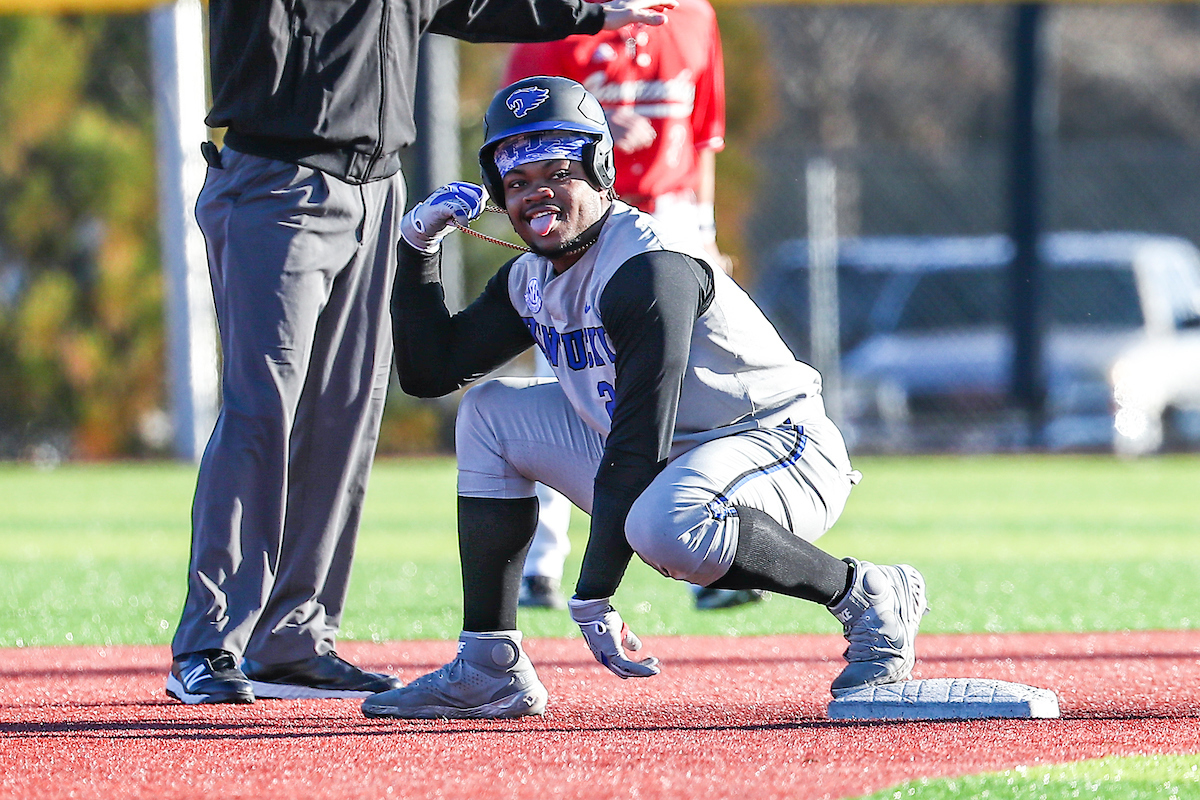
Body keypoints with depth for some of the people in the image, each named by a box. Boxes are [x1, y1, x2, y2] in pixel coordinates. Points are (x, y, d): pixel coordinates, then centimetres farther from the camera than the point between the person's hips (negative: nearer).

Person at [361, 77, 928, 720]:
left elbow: (639, 442, -27)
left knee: (665, 528, -41)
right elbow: (427, 371, 13)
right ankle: (489, 671, 4)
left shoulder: (648, 268, -22)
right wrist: (419, 246, 1)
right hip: (670, 464, 10)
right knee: (490, 413, 7)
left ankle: (869, 598, -20)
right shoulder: (532, 280, 8)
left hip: (780, 448, -10)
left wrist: (594, 595, -29)